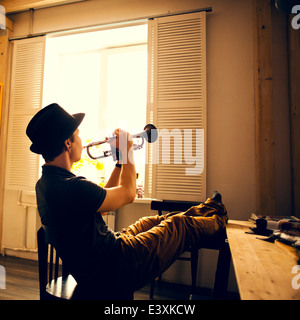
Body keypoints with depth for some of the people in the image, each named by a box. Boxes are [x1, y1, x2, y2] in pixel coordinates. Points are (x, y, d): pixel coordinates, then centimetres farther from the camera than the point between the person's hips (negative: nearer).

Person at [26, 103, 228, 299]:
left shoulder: (46, 183, -1)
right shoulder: (72, 187, -34)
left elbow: (103, 199, 6)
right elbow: (128, 194, -19)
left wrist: (120, 160, 4)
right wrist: (127, 150, -7)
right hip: (114, 273, -8)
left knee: (156, 221, 22)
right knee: (179, 225, 6)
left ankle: (207, 209, 44)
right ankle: (218, 221, 37)